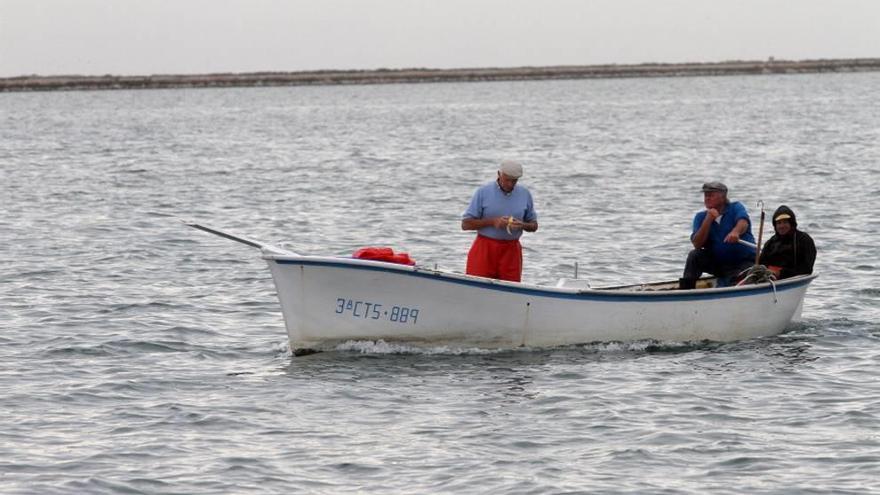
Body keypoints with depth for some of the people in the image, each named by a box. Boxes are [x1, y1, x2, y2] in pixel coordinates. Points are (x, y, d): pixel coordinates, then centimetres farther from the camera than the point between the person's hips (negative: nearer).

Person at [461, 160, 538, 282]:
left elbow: (534, 225, 15)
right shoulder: (483, 192, -2)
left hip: (511, 250, 2)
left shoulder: (525, 194, 7)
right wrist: (492, 222, -16)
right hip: (485, 248, -2)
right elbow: (465, 224, -4)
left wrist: (522, 225, -9)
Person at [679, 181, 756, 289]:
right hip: (718, 262, 4)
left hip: (744, 261, -4)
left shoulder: (735, 208, -4)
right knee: (695, 255, -19)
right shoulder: (701, 217, 4)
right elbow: (697, 245, -10)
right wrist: (708, 220, -19)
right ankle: (684, 290, -21)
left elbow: (743, 223, -29)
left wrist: (736, 232, -54)